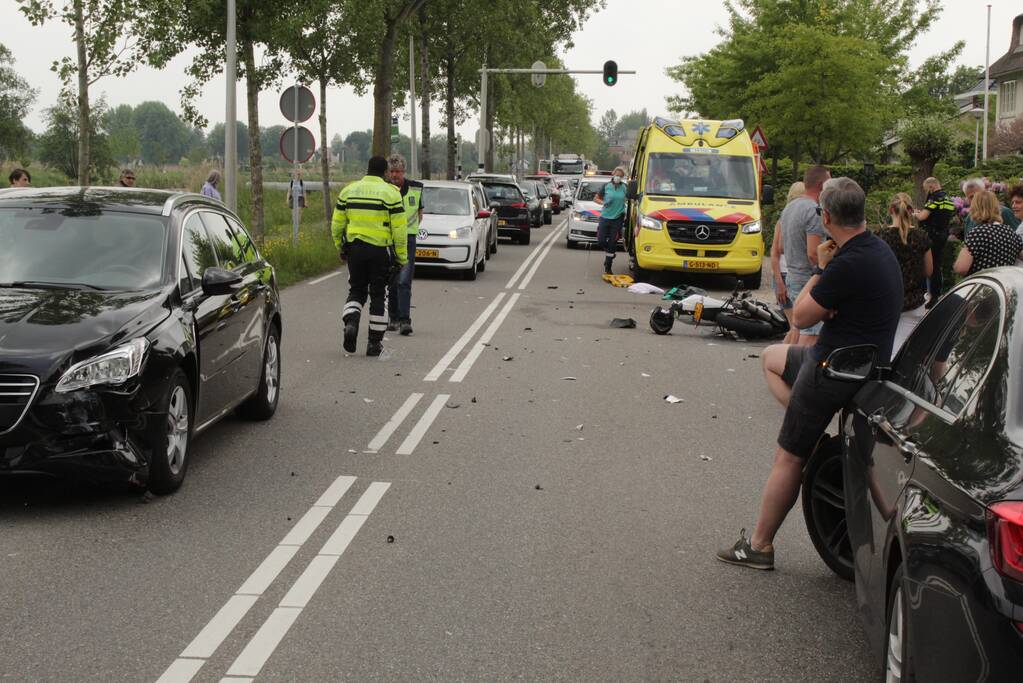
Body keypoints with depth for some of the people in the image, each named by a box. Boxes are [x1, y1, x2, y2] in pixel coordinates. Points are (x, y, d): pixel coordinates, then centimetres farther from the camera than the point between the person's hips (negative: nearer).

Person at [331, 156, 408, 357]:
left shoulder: (348, 190, 6)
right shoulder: (390, 192, -5)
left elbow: (337, 225, 8)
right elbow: (398, 228, -8)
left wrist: (340, 248, 20)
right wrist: (402, 256, -1)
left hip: (354, 248, 3)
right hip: (380, 250, -2)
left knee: (356, 290, 16)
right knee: (378, 295, 8)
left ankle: (350, 322, -11)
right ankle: (375, 343, 10)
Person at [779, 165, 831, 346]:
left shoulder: (789, 207, 13)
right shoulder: (814, 211, -18)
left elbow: (782, 247, 20)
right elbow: (813, 253, -24)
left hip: (792, 278, 10)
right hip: (810, 281, -10)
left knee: (799, 329, 18)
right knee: (810, 335, -8)